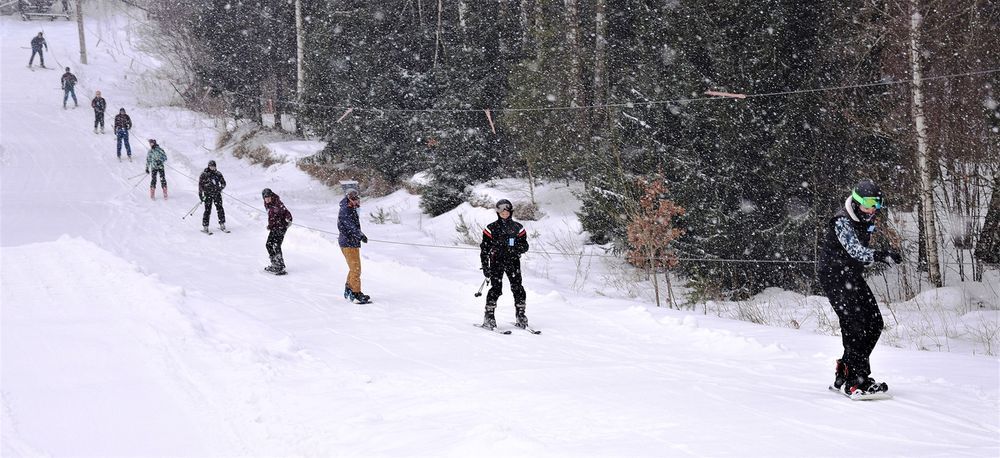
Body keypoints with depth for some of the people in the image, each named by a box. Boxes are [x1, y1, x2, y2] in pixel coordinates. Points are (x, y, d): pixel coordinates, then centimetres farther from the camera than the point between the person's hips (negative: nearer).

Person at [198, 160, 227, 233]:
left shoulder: (218, 174, 8)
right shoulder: (204, 174, 0)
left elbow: (223, 183, 14)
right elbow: (200, 185, 3)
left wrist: (221, 188, -4)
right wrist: (200, 194, -3)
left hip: (217, 194, 3)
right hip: (208, 195, -3)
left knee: (220, 209, -3)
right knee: (207, 210, -6)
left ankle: (222, 225, 7)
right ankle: (205, 226, 1)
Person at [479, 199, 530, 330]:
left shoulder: (518, 228, 9)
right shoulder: (491, 228, 4)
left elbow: (525, 246, 8)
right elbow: (484, 248, 4)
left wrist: (514, 249, -14)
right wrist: (485, 266, -3)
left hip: (513, 262, 2)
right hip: (497, 261, -2)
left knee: (517, 288, -7)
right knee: (496, 288, -11)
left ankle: (520, 316, 5)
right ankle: (489, 316, -4)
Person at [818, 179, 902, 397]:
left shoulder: (867, 221, 7)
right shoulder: (842, 221, -21)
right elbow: (855, 250, -37)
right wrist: (881, 255, -50)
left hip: (854, 277, 9)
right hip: (834, 275, -9)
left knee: (875, 323, 3)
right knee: (855, 325, -19)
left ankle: (845, 373, 12)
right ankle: (856, 380, -19)